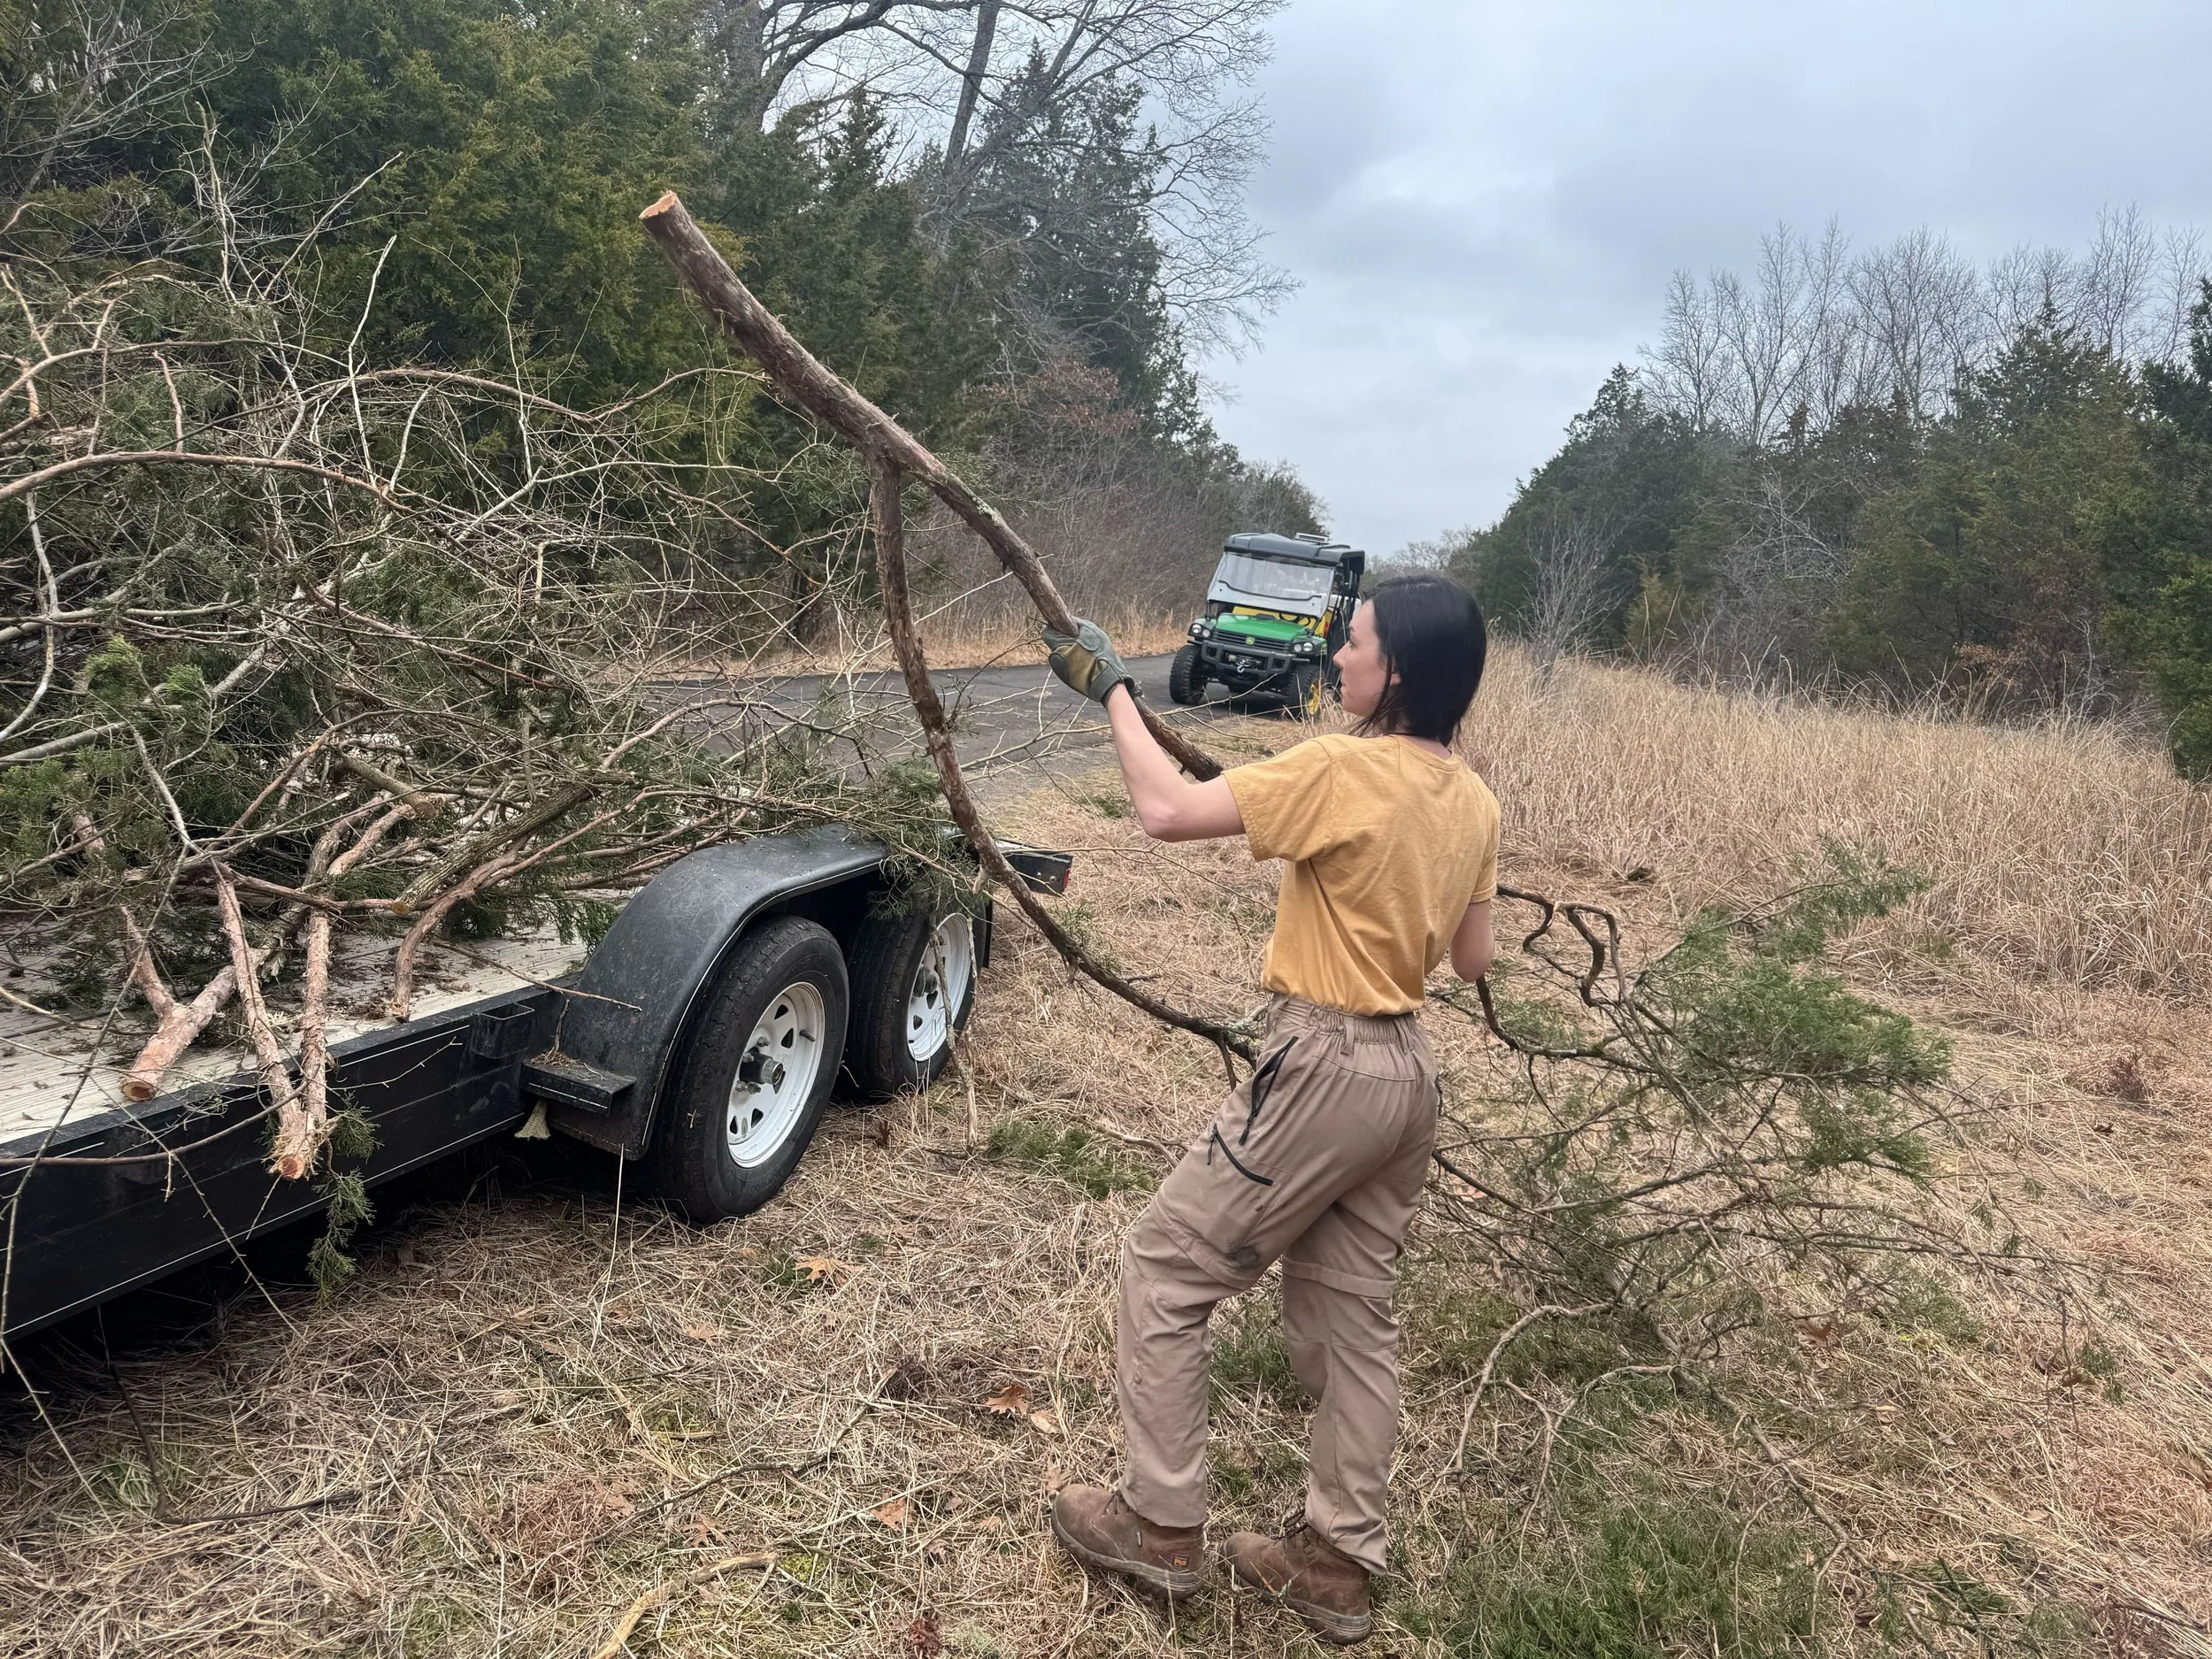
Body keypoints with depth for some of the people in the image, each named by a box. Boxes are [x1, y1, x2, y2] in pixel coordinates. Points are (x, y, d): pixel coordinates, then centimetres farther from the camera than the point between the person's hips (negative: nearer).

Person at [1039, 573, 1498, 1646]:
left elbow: (1166, 810, -21)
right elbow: (1472, 960, 14)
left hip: (1325, 1070, -8)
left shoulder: (1344, 770, -19)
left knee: (1162, 1269, 8)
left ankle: (1159, 1525, 17)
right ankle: (1334, 1565, 28)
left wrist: (1112, 690, -10)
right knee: (1352, 1312, 17)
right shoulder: (1472, 802, 5)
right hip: (1404, 1072, 8)